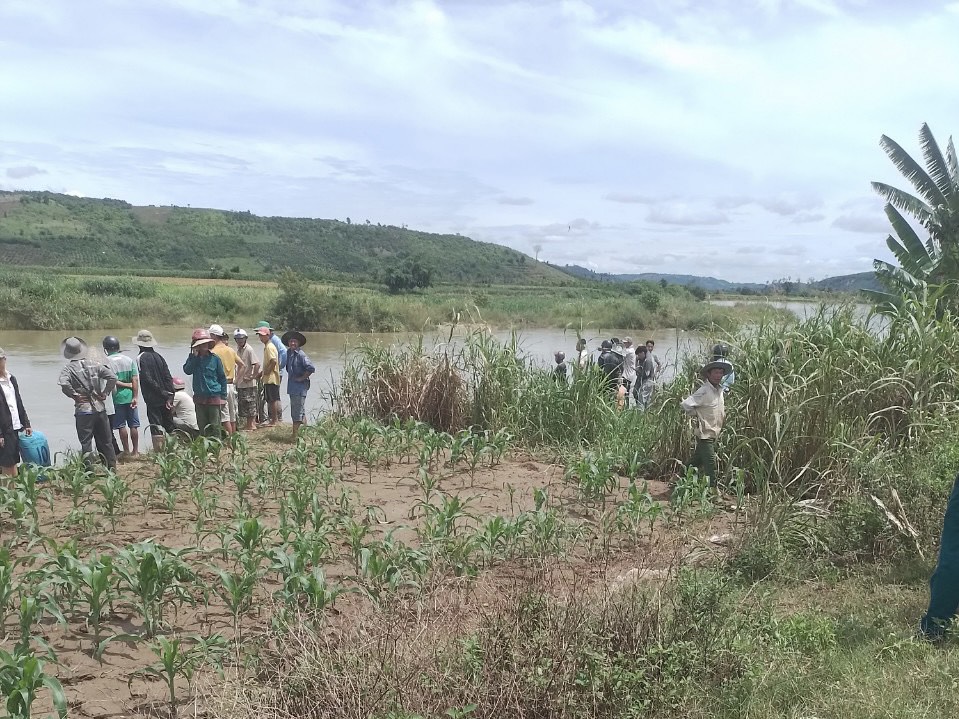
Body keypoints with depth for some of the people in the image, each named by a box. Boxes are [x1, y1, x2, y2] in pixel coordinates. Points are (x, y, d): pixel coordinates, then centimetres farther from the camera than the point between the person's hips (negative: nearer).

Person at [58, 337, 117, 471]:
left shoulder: (68, 369, -6)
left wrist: (75, 395, -10)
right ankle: (111, 467, 17)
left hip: (83, 410, -3)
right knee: (105, 441, 13)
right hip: (100, 408, 4)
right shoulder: (94, 364, 3)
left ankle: (89, 470, 2)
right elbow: (112, 377, -5)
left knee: (86, 443, 3)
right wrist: (105, 393, 1)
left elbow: (64, 385, -25)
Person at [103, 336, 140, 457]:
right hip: (130, 397, 3)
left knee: (121, 426, 5)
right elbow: (135, 379, -5)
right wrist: (135, 397, -5)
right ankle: (135, 451, 14)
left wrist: (125, 385, -3)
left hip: (117, 398, -3)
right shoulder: (129, 360, 1)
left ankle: (127, 451, 9)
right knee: (133, 425, 8)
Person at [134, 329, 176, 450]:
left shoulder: (141, 358, -9)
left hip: (153, 399, -6)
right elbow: (168, 377, 2)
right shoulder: (158, 356, 7)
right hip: (165, 399, 6)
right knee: (169, 425, 14)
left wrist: (163, 393, -11)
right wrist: (169, 396, -1)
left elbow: (148, 380, -16)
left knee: (156, 428, -2)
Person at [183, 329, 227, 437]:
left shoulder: (215, 359, -3)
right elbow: (187, 370, -13)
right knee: (202, 425, 11)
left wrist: (223, 396, -1)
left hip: (214, 397, -3)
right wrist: (194, 356, -15)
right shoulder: (193, 358, 5)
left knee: (215, 425, -1)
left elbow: (222, 378, 2)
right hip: (199, 397, 3)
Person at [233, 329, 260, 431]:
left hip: (248, 383, -9)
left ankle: (250, 425, 7)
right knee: (241, 404, 13)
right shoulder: (238, 350, 11)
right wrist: (237, 377, 14)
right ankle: (249, 424, 22)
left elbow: (257, 364, -22)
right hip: (240, 383, 9)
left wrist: (252, 376, -17)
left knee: (250, 404, 0)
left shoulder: (249, 350, -14)